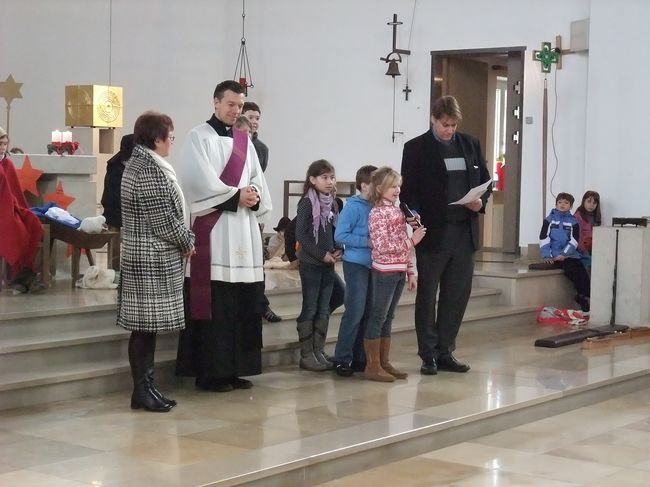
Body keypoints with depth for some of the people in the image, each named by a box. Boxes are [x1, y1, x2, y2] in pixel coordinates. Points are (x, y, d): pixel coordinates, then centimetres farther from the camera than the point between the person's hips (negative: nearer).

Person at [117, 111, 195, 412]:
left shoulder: (137, 163, 15)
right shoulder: (151, 170, -17)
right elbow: (163, 219, -19)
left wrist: (183, 240, 12)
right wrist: (187, 242, -4)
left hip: (140, 255, 10)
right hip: (154, 259, -10)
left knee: (145, 326, 12)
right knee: (146, 326, -4)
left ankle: (145, 387, 17)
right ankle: (143, 390, 1)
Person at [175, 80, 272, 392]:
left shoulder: (244, 141, 18)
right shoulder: (198, 137, 0)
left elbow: (257, 179, 14)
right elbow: (201, 181, -11)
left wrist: (255, 195, -7)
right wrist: (236, 195, -12)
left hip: (244, 230, 6)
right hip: (212, 229, -6)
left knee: (243, 303, 4)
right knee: (213, 303, -7)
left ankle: (235, 368, 11)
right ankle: (210, 372, -2)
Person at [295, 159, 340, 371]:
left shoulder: (332, 204, 10)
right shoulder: (307, 203, -9)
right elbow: (300, 234, -13)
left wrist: (338, 251, -2)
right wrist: (322, 254, -15)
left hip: (328, 264, 6)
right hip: (310, 264, -6)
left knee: (324, 310, 9)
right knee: (309, 309, -2)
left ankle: (318, 351, 16)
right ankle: (306, 355, 4)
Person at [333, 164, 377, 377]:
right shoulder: (353, 207, -11)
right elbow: (340, 236, -15)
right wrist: (367, 242, -18)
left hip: (372, 264, 7)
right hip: (356, 264, -7)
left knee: (368, 312, 10)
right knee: (355, 312, -6)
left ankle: (359, 357, 20)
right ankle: (342, 358, 2)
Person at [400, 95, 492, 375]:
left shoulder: (470, 145, 12)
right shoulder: (416, 148, -1)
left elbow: (485, 180, 17)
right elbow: (408, 191, -5)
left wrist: (481, 201, -3)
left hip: (464, 233, 4)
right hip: (433, 234, -4)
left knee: (457, 295, 7)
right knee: (427, 296, 3)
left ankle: (445, 352, 17)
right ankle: (428, 355, 11)